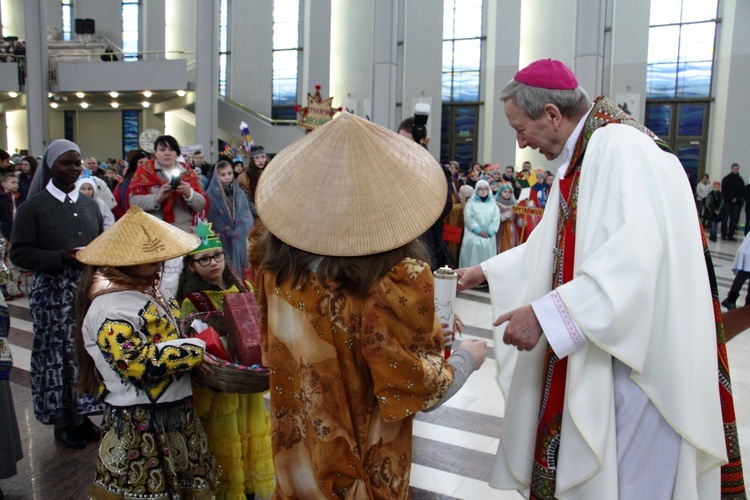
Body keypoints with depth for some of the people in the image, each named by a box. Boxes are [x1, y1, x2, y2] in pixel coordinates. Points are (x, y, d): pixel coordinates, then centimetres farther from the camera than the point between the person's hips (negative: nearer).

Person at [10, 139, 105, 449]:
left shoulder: (89, 204, 11)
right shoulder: (33, 207, -4)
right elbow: (19, 253, -7)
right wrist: (60, 257, -18)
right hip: (53, 293, -4)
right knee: (57, 356, 3)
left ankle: (81, 415, 23)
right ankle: (61, 421, 19)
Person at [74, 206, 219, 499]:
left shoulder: (145, 290, 11)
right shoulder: (109, 309, -19)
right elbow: (139, 361, -26)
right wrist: (191, 351, -18)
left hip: (173, 413, 9)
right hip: (140, 425, -9)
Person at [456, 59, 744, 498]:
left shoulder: (619, 146, -18)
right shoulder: (582, 157, 14)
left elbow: (634, 257, -30)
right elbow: (553, 244, 23)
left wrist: (546, 314, -30)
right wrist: (487, 272, 24)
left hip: (637, 356, -9)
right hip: (599, 348, 10)